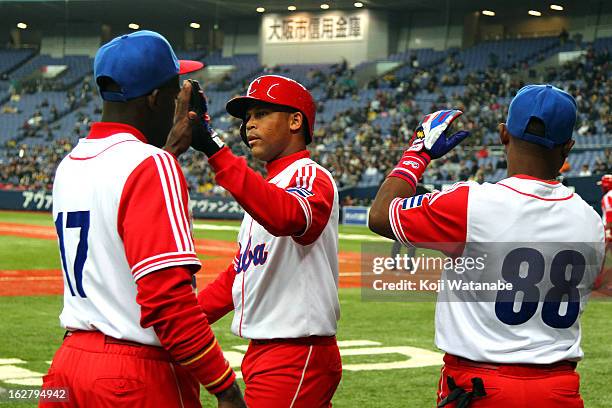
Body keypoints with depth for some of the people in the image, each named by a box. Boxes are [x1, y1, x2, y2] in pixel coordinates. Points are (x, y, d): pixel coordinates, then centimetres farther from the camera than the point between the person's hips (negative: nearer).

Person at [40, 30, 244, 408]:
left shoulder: (69, 165, 10)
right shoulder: (151, 167, -14)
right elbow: (167, 296, -22)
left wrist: (170, 146, 31)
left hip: (67, 364, 8)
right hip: (138, 376, -8)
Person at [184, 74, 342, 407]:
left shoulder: (311, 177, -10)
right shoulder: (265, 187, 20)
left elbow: (286, 217, -35)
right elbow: (238, 274, 23)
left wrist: (214, 151, -39)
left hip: (298, 358, -10)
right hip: (260, 354, 10)